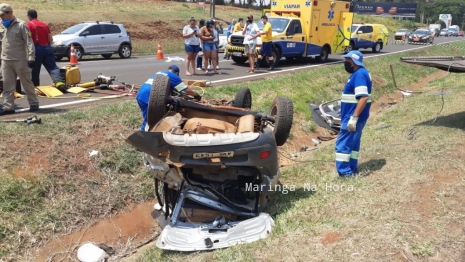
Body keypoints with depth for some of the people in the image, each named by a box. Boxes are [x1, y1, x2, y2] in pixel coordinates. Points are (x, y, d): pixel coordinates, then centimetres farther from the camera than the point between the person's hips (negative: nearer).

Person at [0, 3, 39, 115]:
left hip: (20, 60, -6)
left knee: (27, 83, 4)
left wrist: (31, 58, -17)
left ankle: (34, 104, 14)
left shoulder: (21, 25, -6)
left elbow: (29, 42, -10)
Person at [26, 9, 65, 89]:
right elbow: (51, 39, 13)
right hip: (47, 47, 4)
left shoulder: (29, 24, -1)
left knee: (35, 70, 7)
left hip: (37, 48, -4)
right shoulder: (44, 24, 15)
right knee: (53, 67, -1)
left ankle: (35, 87, 14)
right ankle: (59, 82, -22)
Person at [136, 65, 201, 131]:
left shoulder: (158, 73, 29)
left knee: (147, 120, 19)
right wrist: (196, 95, 27)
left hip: (140, 96, 8)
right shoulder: (174, 76, 7)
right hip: (148, 98, -8)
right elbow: (187, 90, 11)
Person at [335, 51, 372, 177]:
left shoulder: (359, 74, -20)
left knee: (343, 143, -7)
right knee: (353, 142, 18)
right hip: (355, 116, 11)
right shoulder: (361, 73, 13)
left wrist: (353, 117, -29)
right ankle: (352, 167, 27)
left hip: (354, 117, -11)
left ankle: (344, 171, -3)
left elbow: (364, 98, -29)